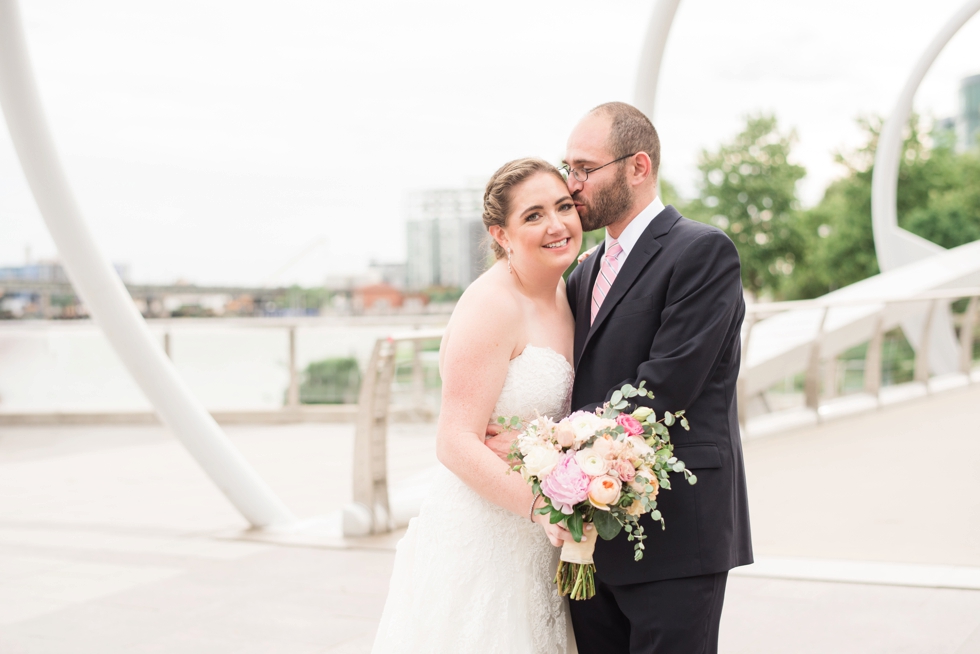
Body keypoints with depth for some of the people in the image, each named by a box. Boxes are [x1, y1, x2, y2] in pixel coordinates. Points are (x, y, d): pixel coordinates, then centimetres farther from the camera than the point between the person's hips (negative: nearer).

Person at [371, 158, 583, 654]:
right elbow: (456, 443, -22)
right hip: (477, 542, -8)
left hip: (533, 543, 8)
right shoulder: (492, 305, -18)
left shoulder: (563, 293, 8)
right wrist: (539, 505, -30)